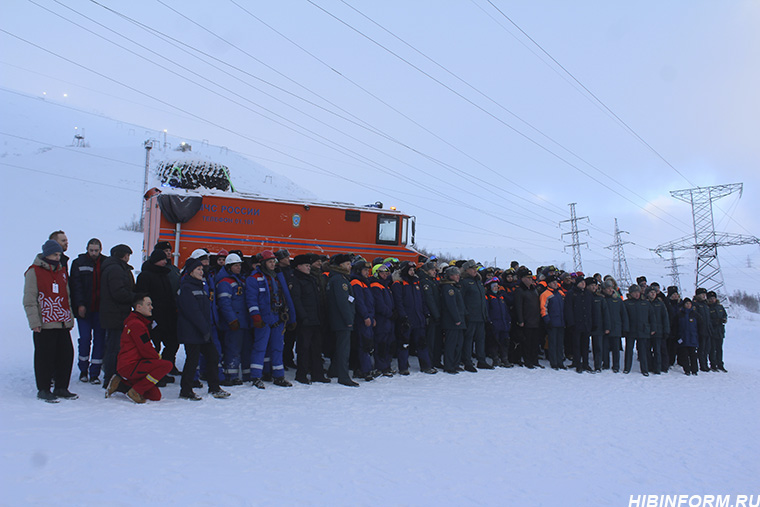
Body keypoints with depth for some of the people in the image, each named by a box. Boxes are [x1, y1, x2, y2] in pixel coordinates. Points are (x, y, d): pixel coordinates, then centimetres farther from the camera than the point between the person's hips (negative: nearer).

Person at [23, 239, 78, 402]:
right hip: (44, 324, -6)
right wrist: (35, 322, -12)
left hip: (62, 323, 6)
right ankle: (43, 389, 13)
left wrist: (70, 318, 17)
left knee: (66, 354, 5)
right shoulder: (34, 272, -3)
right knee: (44, 357, 0)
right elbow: (29, 300, -6)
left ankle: (61, 388, 17)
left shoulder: (62, 271, 16)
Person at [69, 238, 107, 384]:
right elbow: (76, 285, -2)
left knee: (99, 339, 1)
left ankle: (94, 373, 8)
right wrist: (80, 305, -12)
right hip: (84, 309, -1)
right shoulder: (79, 263, 4)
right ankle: (83, 369, 16)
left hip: (100, 309, 1)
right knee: (85, 338, -3)